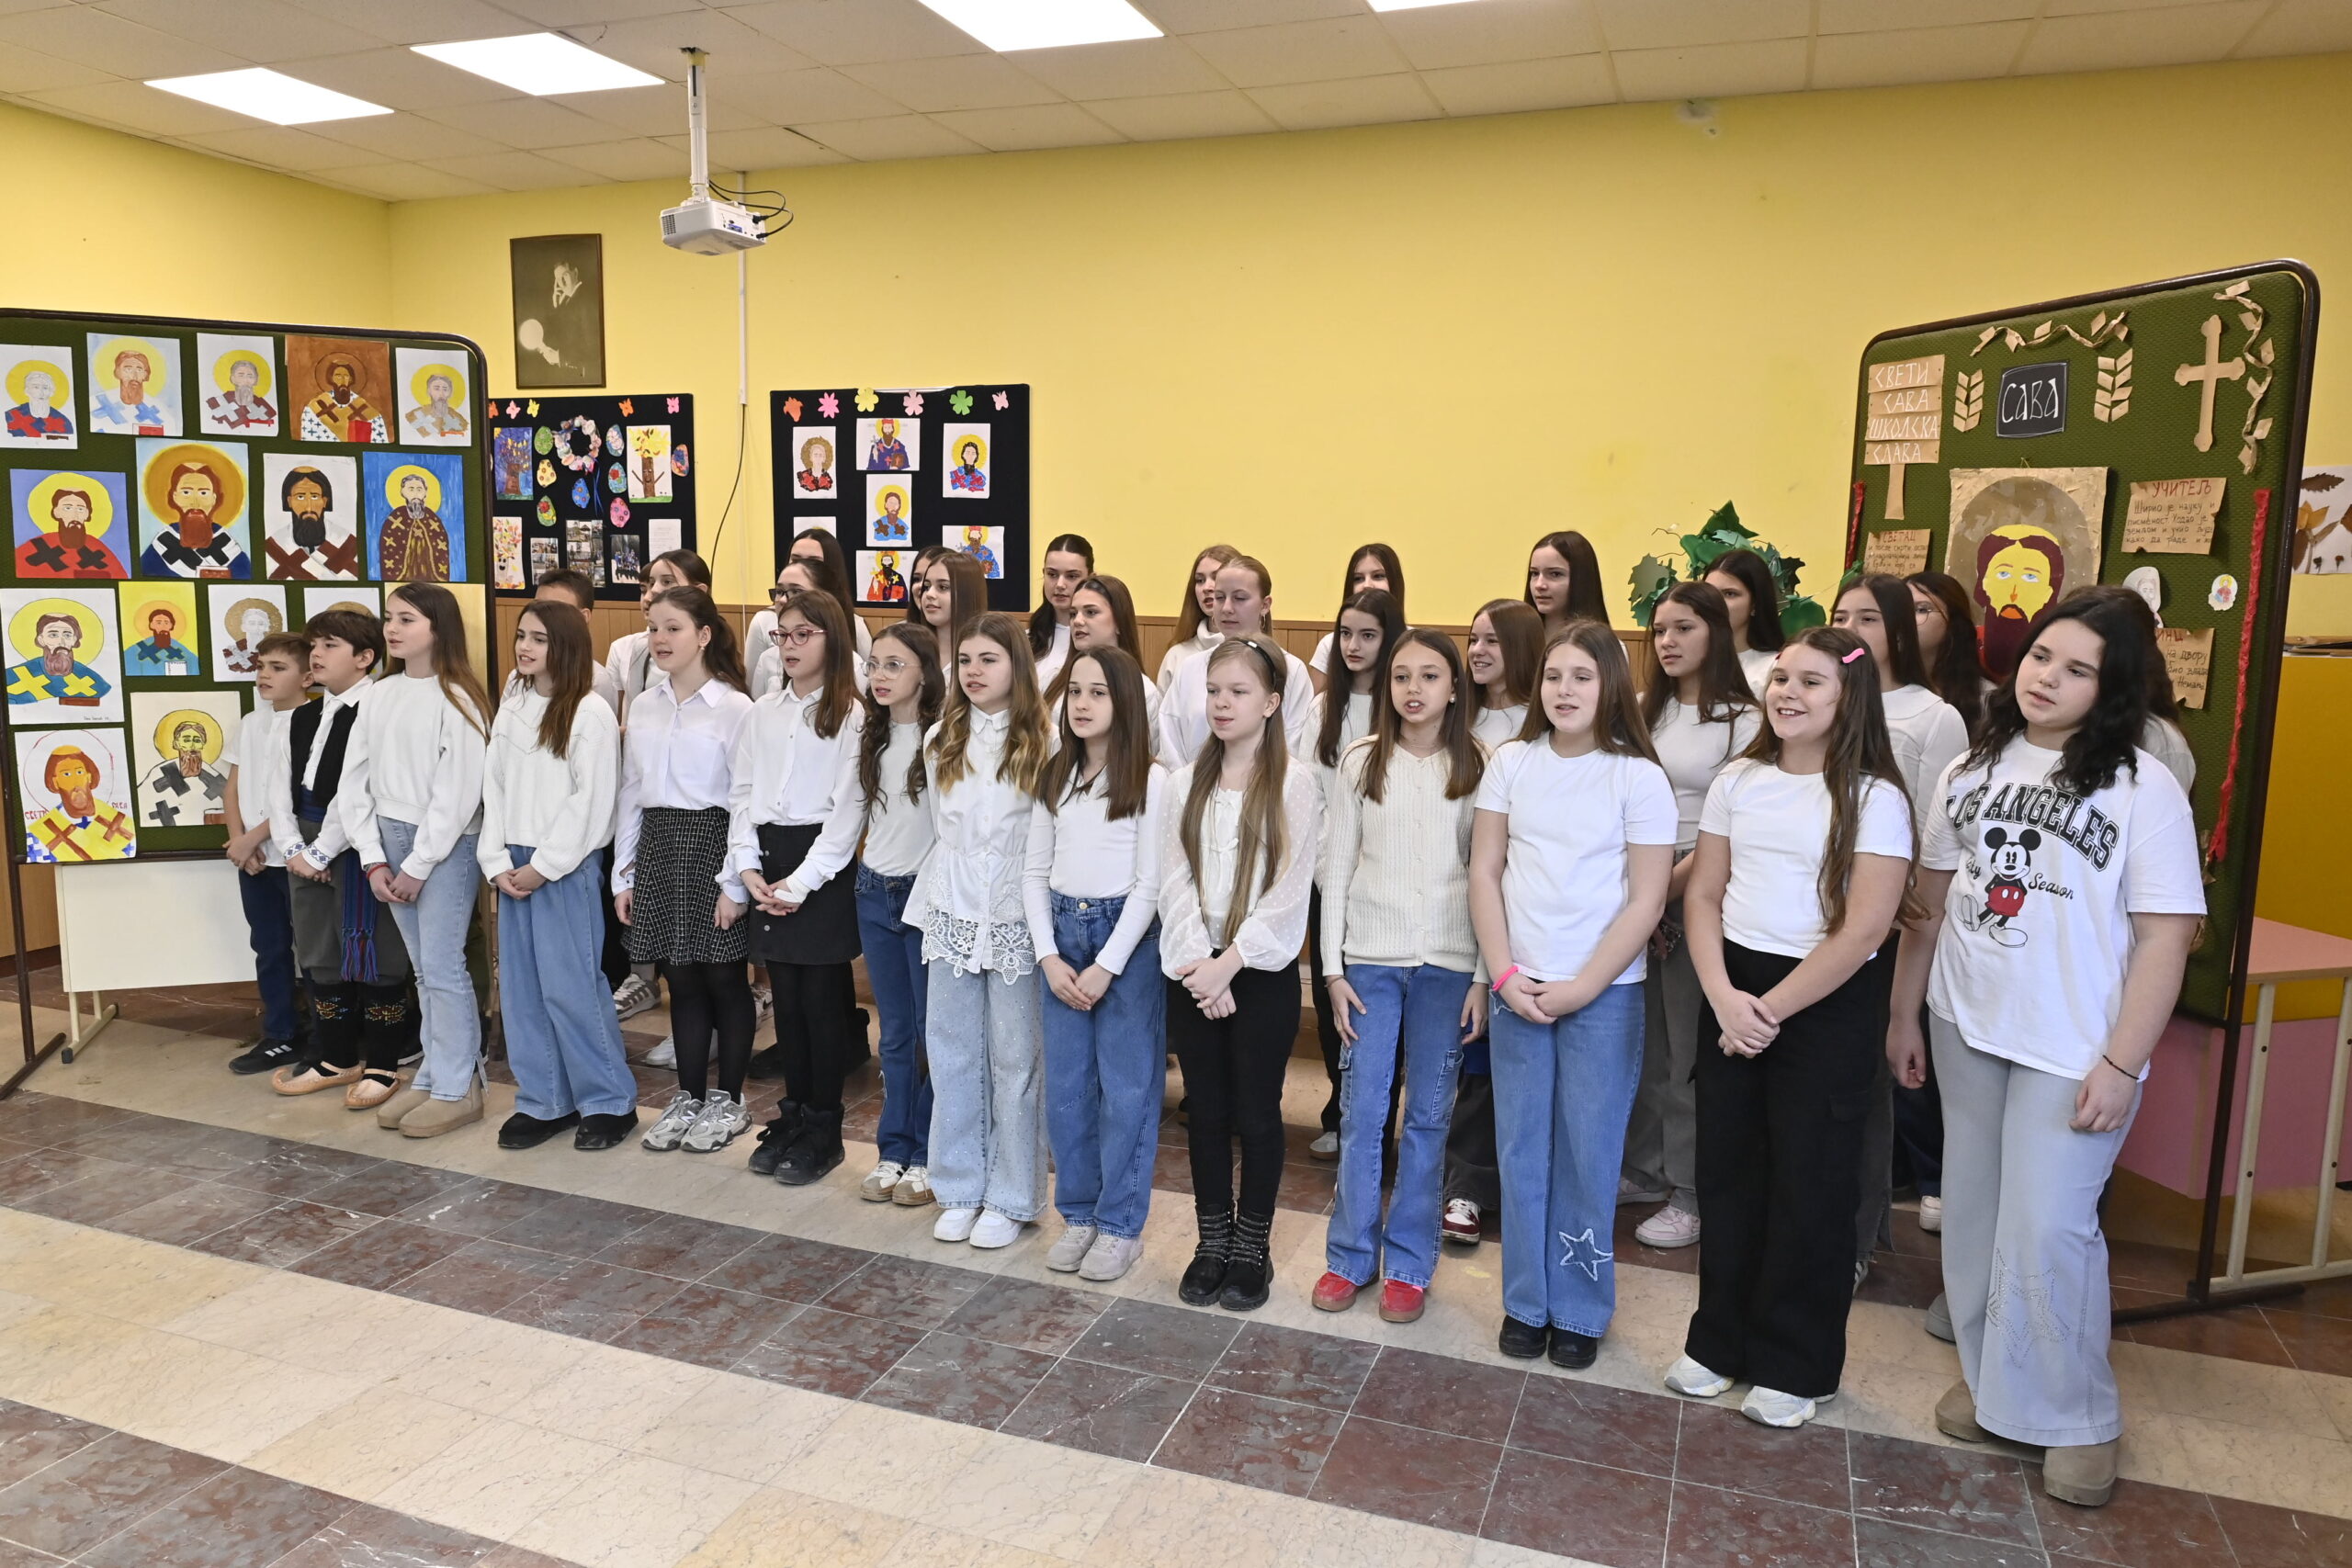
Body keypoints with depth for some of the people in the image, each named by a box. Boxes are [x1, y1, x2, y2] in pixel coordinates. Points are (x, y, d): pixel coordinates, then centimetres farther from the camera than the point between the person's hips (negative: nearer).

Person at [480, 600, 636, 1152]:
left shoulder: (590, 714, -9)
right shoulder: (510, 709, 12)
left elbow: (591, 802, -13)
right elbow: (494, 789, 11)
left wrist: (543, 867, -12)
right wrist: (497, 863, 0)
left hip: (567, 868, -7)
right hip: (514, 867, 7)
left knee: (568, 986, -6)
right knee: (520, 988, 8)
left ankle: (609, 1101, 8)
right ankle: (543, 1101, 20)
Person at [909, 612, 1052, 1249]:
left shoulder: (1043, 745, -6)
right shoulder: (940, 741, 7)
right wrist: (955, 881, 13)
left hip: (1016, 917, -4)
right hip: (952, 914, 4)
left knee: (1015, 1059, 5)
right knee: (953, 1055, 10)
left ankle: (1010, 1197, 17)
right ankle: (959, 1189, 23)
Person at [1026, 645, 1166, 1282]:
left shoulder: (1150, 781, -9)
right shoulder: (1054, 776, 7)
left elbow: (1149, 884, -11)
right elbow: (1036, 872, 8)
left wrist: (1106, 967, -13)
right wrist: (1050, 957, -3)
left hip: (1127, 934, -5)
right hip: (1062, 931, 5)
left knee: (1126, 1087, 3)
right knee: (1065, 1085, 10)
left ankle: (1121, 1223, 17)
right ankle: (1078, 1213, 25)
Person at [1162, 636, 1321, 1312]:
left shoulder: (1295, 785, -6)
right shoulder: (1187, 783, 6)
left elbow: (1289, 892, -12)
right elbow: (1174, 882, -1)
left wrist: (1228, 963, -16)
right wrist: (1197, 961, -13)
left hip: (1262, 973, -3)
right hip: (1192, 970, 4)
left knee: (1256, 1112, 6)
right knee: (1205, 1111, 11)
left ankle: (1252, 1247, 23)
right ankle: (1213, 1241, 26)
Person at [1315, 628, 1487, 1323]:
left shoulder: (1478, 768, 0)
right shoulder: (1360, 761, 3)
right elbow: (1337, 867, 3)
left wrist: (1484, 977, -5)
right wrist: (1332, 968, -1)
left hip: (1448, 962, 0)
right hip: (1369, 957, 1)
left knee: (1427, 1116, 7)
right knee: (1361, 1113, 4)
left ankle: (1409, 1263, 21)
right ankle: (1349, 1255, 20)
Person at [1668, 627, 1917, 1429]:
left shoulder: (1873, 798, -8)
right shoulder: (1738, 781, 5)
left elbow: (1864, 928, -14)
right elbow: (1703, 894, 5)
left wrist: (1772, 1010, -13)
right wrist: (1724, 995, -9)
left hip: (1828, 1005, -4)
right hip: (1731, 993, 4)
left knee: (1811, 1188, 5)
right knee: (1727, 1173, 11)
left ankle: (1794, 1365, 22)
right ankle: (1720, 1340, 27)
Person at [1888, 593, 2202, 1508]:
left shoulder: (2142, 787, -9)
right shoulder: (1969, 772, 5)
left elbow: (2166, 938, -11)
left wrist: (2120, 1064, -15)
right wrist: (1904, 1014, 9)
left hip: (2073, 1046, -5)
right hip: (1965, 1028, 5)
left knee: (2047, 1227, -4)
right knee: (1973, 1213, 13)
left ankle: (2076, 1416, 16)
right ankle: (1986, 1375, 31)